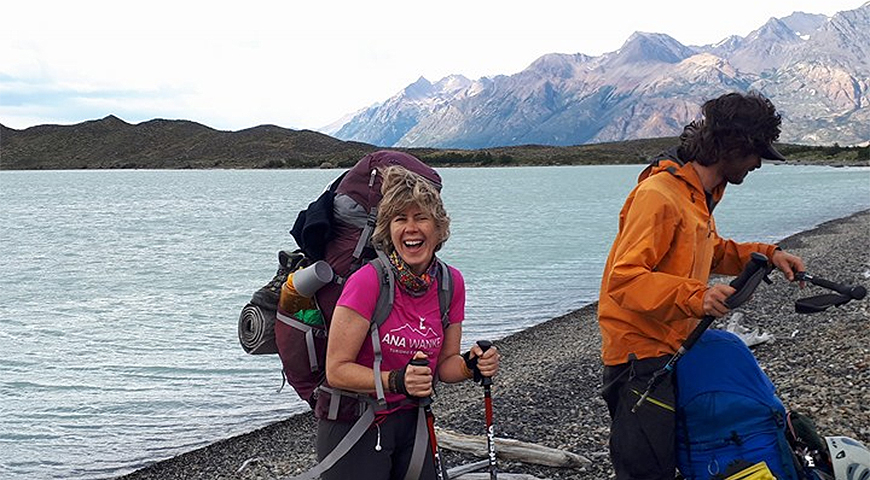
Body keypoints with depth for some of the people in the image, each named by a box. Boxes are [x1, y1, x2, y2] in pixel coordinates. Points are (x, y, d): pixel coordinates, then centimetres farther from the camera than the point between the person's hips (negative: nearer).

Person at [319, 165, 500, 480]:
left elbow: (444, 364, 5)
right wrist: (396, 381, -34)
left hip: (411, 420, 5)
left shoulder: (451, 283, -3)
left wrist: (471, 365, -15)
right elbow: (337, 370, -21)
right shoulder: (368, 281, -21)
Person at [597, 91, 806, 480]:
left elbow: (712, 251, 30)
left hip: (674, 346, 10)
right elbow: (624, 279, -27)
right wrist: (694, 296, -39)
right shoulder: (659, 195, -20)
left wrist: (767, 255, 15)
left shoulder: (699, 194, 13)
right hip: (641, 352, -10)